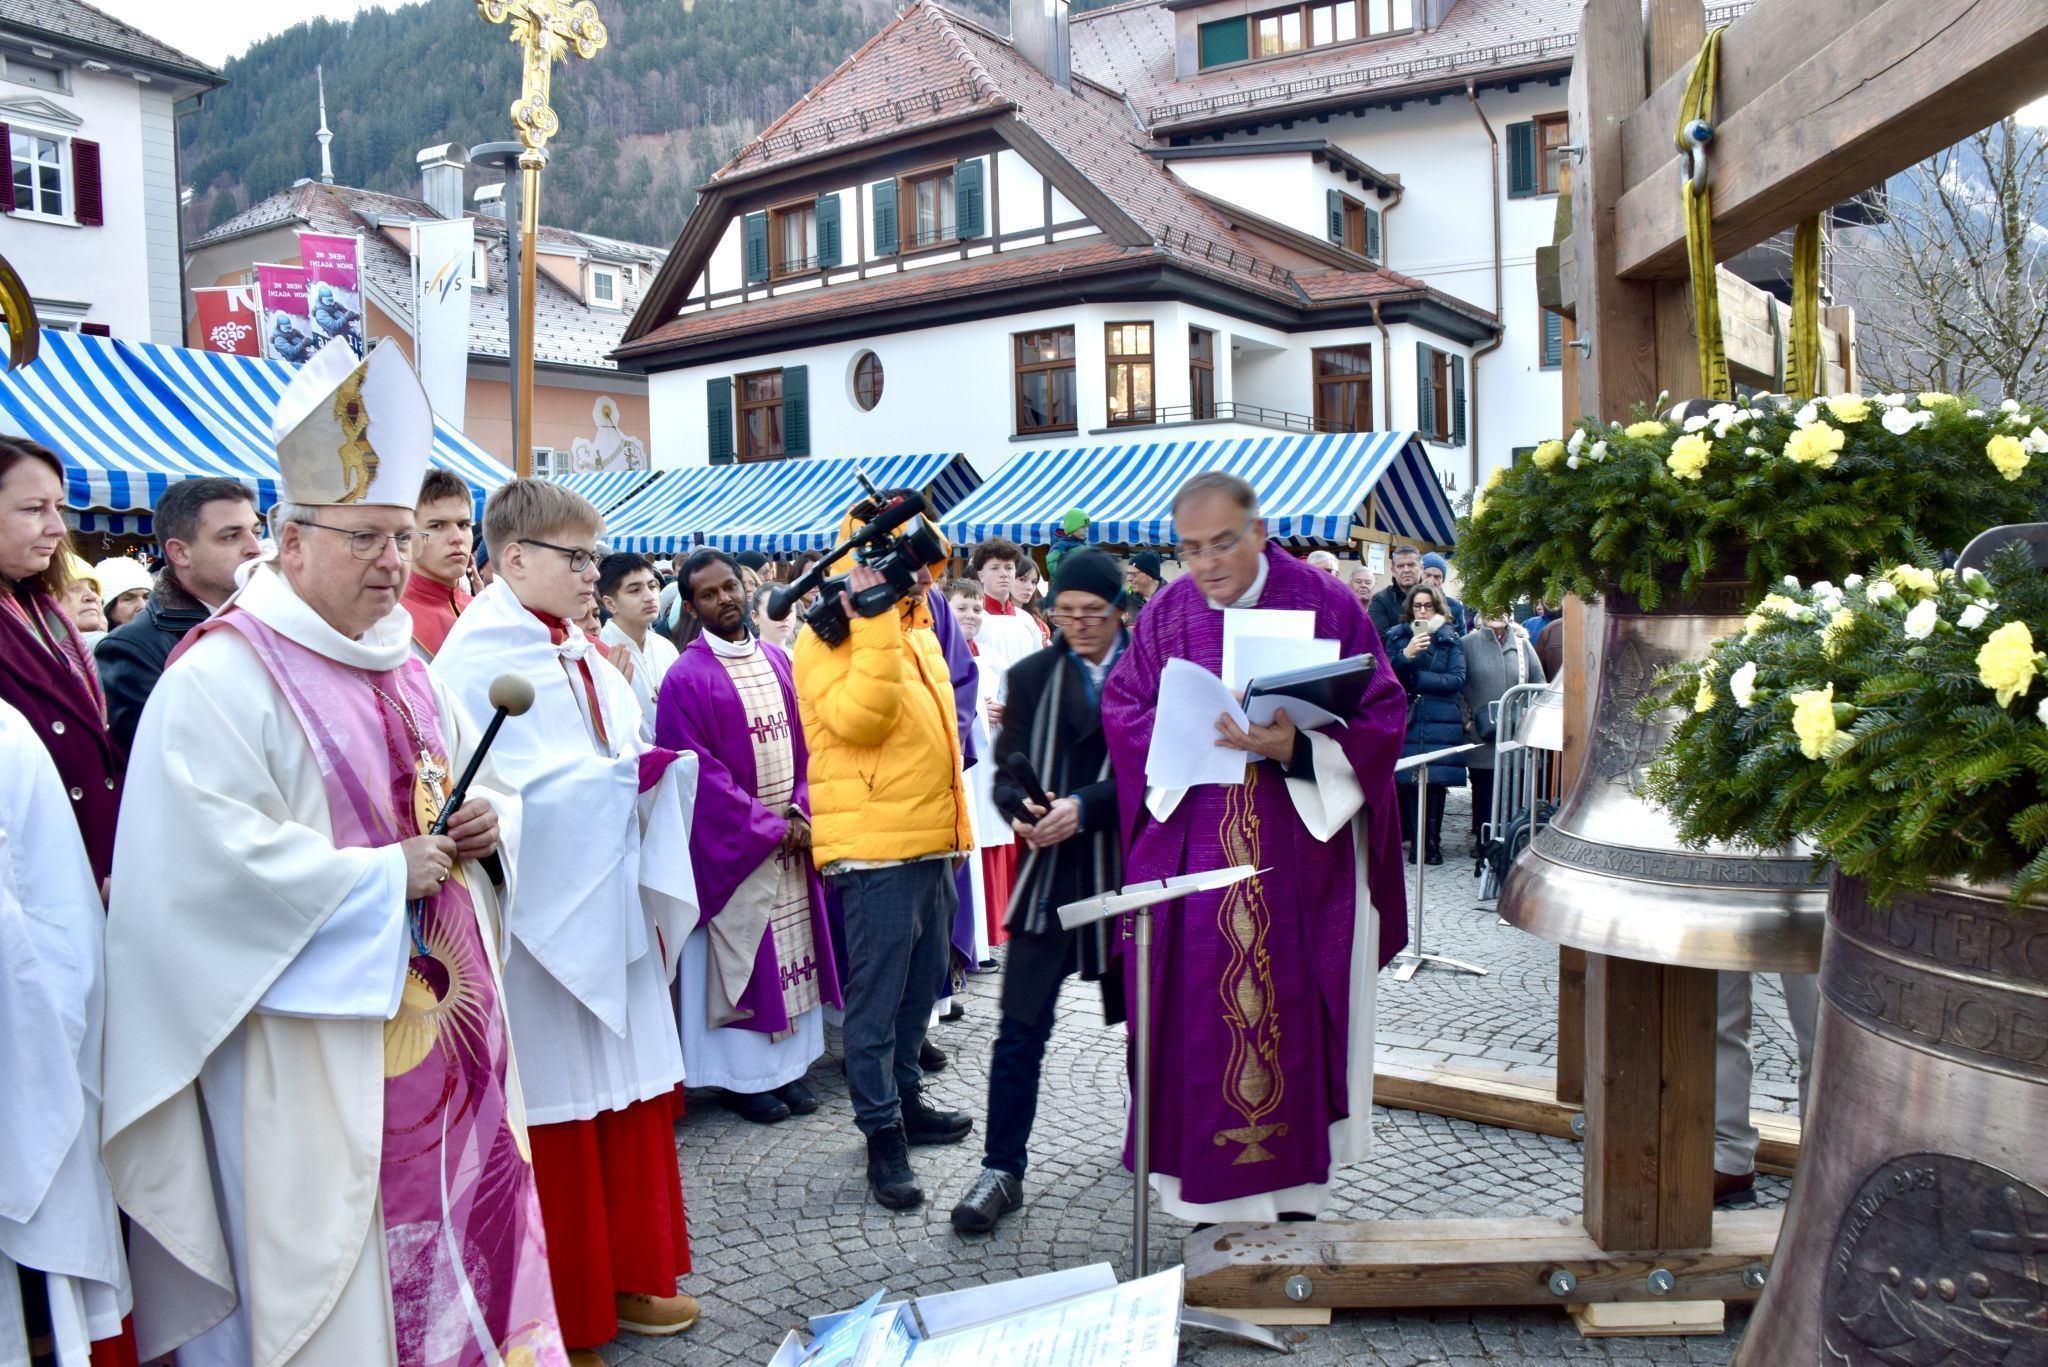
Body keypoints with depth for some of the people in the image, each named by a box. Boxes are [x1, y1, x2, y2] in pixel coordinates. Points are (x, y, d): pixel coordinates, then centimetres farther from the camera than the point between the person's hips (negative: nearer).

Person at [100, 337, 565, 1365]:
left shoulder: (406, 671, 14)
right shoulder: (219, 678, -11)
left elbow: (487, 781, 23)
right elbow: (217, 855, -21)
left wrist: (487, 821, -1)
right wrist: (385, 876, -16)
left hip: (443, 1007, 8)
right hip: (318, 1047, -7)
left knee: (460, 1220, 14)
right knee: (337, 1270, 1)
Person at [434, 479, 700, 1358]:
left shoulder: (583, 654, 13)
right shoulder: (480, 654, -11)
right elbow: (494, 787, -19)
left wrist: (657, 771, -3)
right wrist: (620, 777, -20)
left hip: (608, 904, 8)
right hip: (541, 912, -8)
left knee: (629, 1090, 13)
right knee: (554, 1106, 3)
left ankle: (627, 1276, 28)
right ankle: (561, 1312, 19)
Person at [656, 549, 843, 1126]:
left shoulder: (776, 661, 8)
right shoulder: (687, 677, -10)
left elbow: (801, 745, 10)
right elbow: (701, 770, -14)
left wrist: (800, 808, -7)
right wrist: (769, 825, -15)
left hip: (793, 836, 6)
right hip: (733, 845, -6)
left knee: (792, 947, 10)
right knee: (741, 953, 2)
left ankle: (788, 1065, 21)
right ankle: (744, 1076, 14)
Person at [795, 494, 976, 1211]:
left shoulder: (916, 628, 16)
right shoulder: (830, 634, -10)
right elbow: (858, 718, -26)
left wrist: (957, 826, 23)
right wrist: (876, 622, -26)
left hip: (932, 844, 9)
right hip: (874, 849, -9)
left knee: (919, 988, 17)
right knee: (876, 996, -2)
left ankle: (906, 1100, 31)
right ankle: (882, 1133, 7)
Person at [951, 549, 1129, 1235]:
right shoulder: (1030, 676, 6)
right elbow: (1007, 771, 5)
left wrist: (1083, 806, -22)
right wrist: (1023, 812, -17)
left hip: (1130, 868, -1)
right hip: (1051, 868, 1)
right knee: (1020, 1030, -1)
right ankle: (1001, 1171, 9)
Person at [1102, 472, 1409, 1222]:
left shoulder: (1324, 603, -3)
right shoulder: (1165, 612, 6)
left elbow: (1382, 716, -5)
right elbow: (1121, 709, 6)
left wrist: (1295, 747, -21)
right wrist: (1190, 732, -13)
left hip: (1301, 853, -2)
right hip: (1190, 847, 2)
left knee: (1293, 1012, 5)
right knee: (1198, 1017, 4)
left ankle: (1294, 1186, 22)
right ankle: (1211, 1191, 19)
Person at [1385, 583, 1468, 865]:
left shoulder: (1450, 638, 8)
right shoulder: (1397, 636, 11)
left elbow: (1457, 680, -3)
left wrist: (1415, 678, -6)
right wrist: (1406, 655, -15)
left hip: (1440, 723, -1)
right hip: (1406, 720, 1)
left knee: (1436, 781, -4)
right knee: (1409, 781, -4)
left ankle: (1431, 843, 4)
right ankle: (1417, 841, 6)